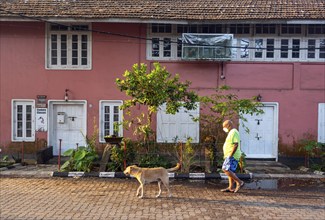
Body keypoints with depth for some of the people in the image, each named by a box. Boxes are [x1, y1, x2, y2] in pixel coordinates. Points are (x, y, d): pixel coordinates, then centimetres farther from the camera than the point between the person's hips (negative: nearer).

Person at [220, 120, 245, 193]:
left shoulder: (233, 132, -14)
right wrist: (226, 155, 20)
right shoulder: (232, 132, 19)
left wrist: (230, 155, -23)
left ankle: (239, 182, -13)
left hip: (232, 156, -11)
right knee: (230, 171, 10)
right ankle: (231, 188, 12)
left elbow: (236, 145, -22)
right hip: (231, 156, 11)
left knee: (225, 169, -16)